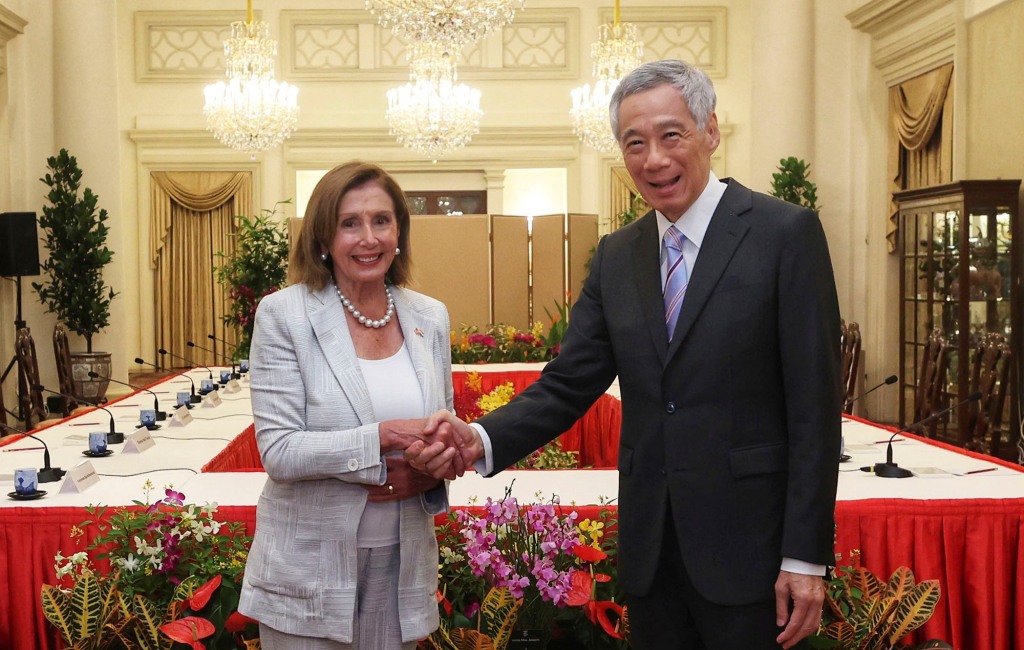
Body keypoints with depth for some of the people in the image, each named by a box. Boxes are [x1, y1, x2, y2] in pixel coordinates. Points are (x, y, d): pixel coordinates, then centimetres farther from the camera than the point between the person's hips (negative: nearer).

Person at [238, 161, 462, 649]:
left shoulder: (430, 318, 3)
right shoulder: (283, 315, -10)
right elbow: (278, 452, -15)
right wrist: (383, 437, -25)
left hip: (403, 567, 4)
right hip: (311, 569, -4)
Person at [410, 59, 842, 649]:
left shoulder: (786, 234, -8)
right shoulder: (616, 257, 8)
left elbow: (814, 407, -10)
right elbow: (569, 384, 5)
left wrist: (806, 557, -12)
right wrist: (479, 440, -14)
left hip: (749, 545, -4)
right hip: (650, 550, 5)